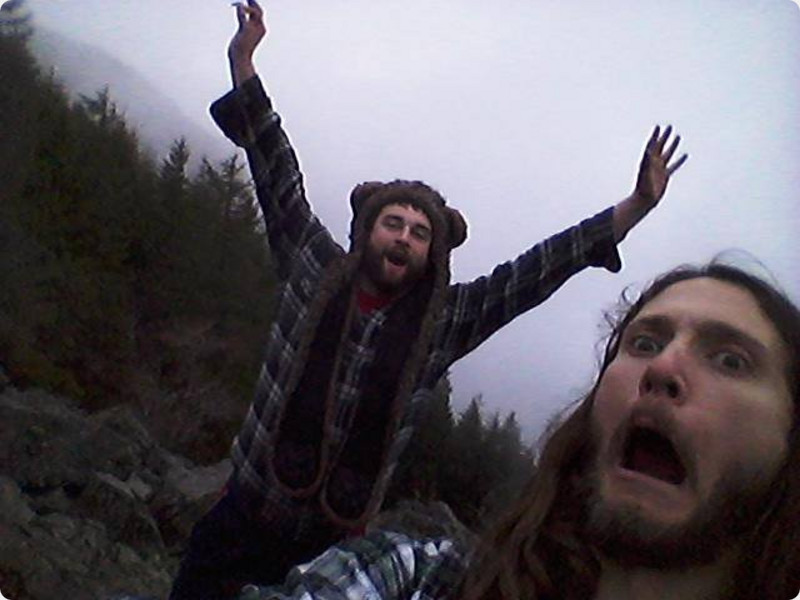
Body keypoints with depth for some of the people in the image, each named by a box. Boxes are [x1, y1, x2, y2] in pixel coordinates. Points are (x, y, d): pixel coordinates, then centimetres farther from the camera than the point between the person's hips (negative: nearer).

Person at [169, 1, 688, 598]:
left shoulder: (442, 321, -3)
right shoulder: (315, 272, -4)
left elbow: (535, 271, -5)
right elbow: (279, 178, -3)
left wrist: (635, 207, -8)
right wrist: (243, 66, -3)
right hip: (245, 515, 0)